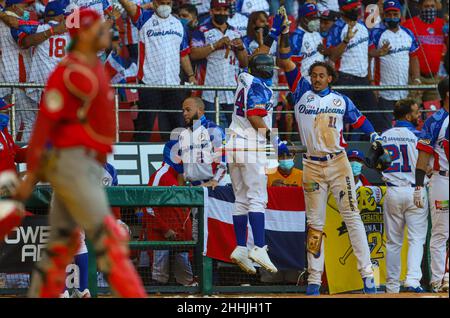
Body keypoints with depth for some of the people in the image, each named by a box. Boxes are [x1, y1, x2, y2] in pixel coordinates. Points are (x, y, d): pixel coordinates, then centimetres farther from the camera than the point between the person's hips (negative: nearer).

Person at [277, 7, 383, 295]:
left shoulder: (341, 101, 8)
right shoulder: (302, 93, 7)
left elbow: (359, 120, 12)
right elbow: (286, 64, 2)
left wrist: (374, 136, -6)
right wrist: (285, 37, -8)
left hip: (338, 163, -1)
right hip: (312, 166, 1)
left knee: (352, 216, -5)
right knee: (315, 222, 4)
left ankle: (367, 273, -8)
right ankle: (314, 278, 6)